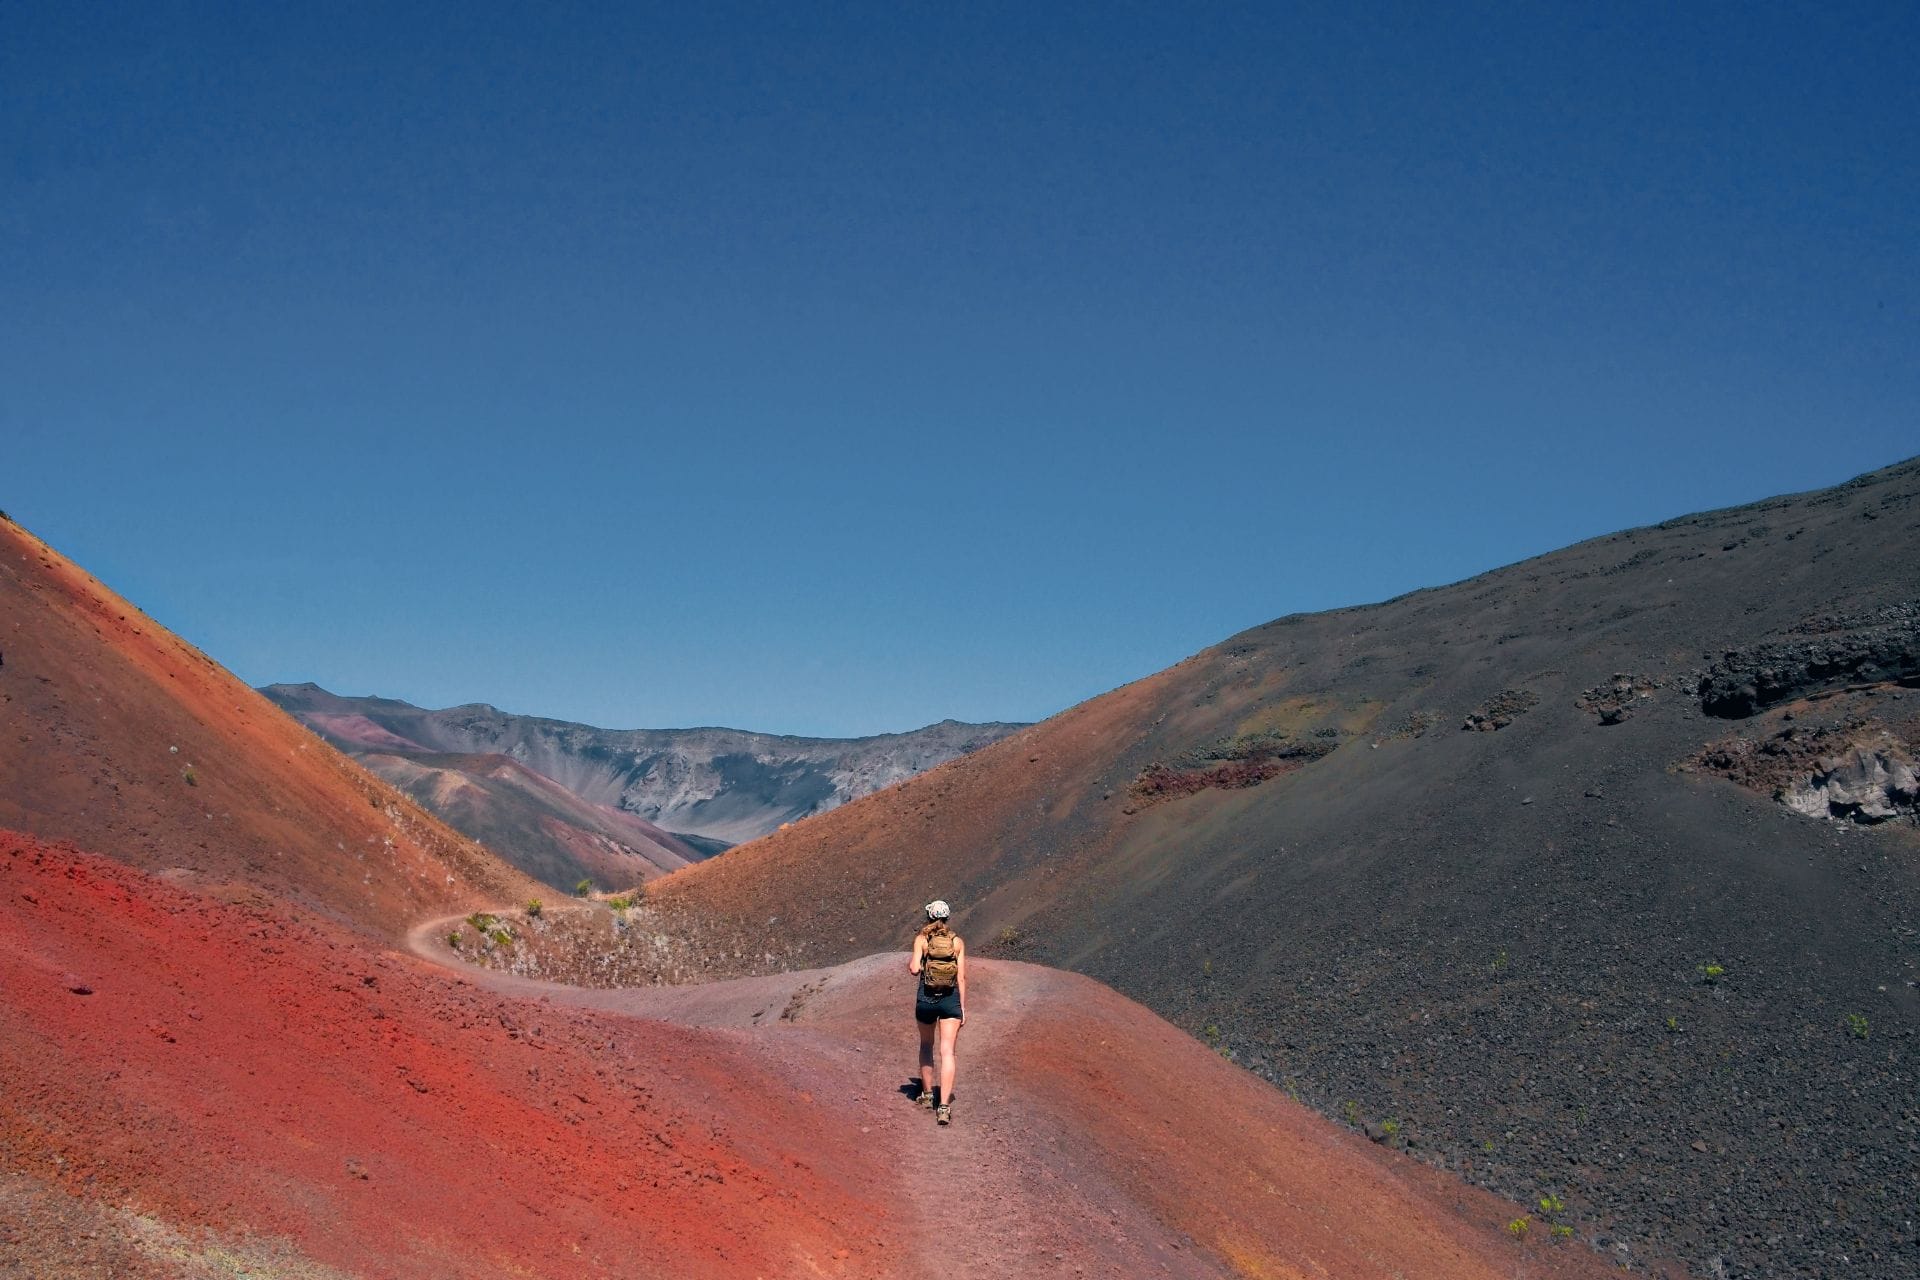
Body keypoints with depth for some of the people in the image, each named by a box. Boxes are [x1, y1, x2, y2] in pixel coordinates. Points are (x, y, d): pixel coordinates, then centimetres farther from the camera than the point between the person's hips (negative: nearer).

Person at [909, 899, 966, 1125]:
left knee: (926, 1046, 24)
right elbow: (962, 977, 1)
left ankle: (927, 1094, 31)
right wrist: (963, 1008, 6)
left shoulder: (921, 939, -2)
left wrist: (910, 963, 10)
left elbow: (915, 970, -13)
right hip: (951, 998, 0)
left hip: (926, 998, 0)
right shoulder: (957, 941, 2)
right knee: (947, 1052, -4)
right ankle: (944, 1106, -15)